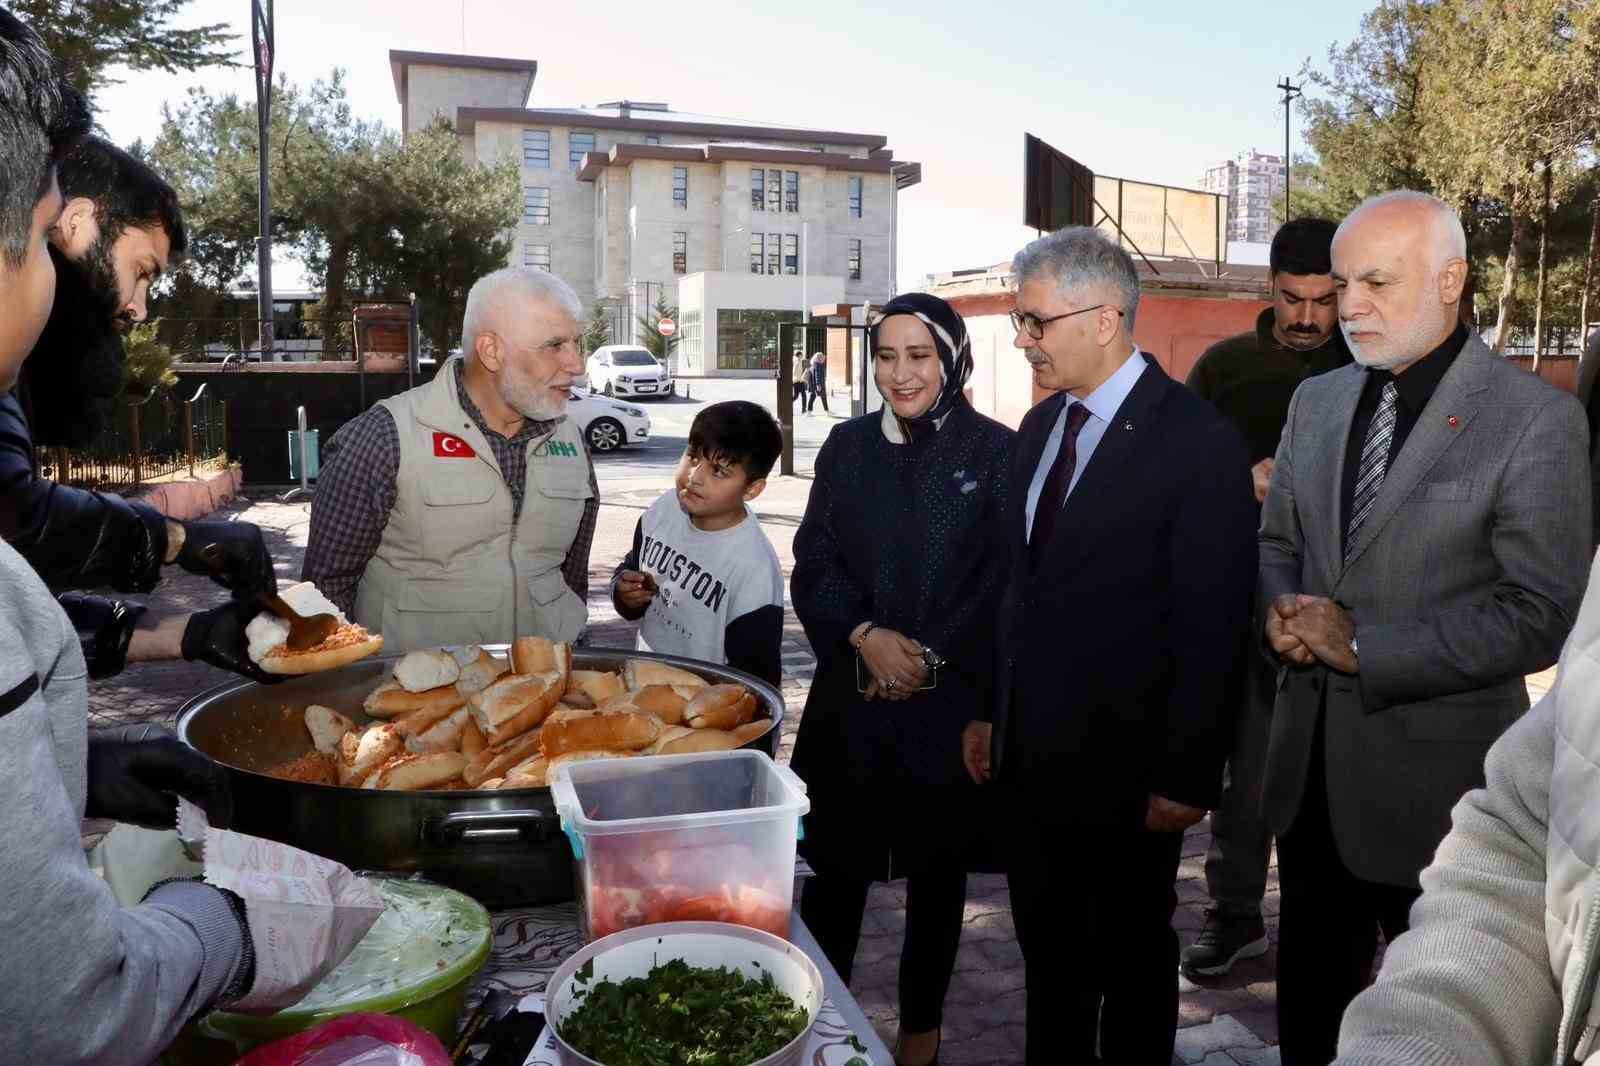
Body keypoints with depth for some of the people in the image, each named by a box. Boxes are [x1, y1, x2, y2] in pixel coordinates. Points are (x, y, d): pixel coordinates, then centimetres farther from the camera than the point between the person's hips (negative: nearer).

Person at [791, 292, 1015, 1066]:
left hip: (951, 701, -2)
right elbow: (812, 563, 2)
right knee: (834, 859, 7)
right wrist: (865, 636, -13)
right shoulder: (847, 446, 4)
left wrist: (931, 658, -11)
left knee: (936, 866, 13)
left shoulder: (996, 452, -4)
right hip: (852, 693, 2)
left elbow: (1007, 583, -6)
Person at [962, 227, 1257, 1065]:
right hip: (1030, 753, 7)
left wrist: (1187, 776, -14)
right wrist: (990, 712, 11)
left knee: (1133, 959, 15)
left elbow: (1213, 625, -15)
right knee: (1047, 950, 20)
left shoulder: (1198, 441, -15)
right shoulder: (1040, 426, 7)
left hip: (1124, 766, -6)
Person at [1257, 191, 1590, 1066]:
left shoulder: (1536, 419, -13)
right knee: (1309, 995, 21)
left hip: (1436, 776, -5)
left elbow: (1539, 617, -17)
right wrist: (1284, 608, -8)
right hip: (1309, 762, 5)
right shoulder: (1316, 401, 6)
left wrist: (1361, 648, -19)